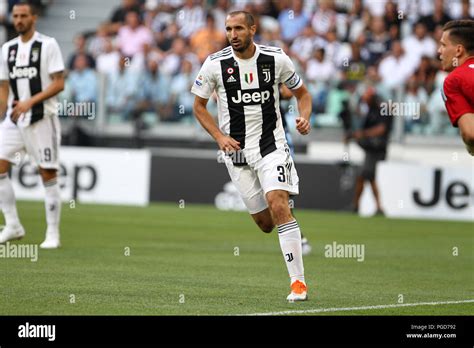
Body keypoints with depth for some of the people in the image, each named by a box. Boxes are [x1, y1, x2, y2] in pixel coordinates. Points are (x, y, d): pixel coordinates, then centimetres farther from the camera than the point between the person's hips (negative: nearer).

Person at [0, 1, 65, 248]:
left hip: (42, 119, -5)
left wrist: (31, 101, -19)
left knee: (48, 175, -3)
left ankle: (53, 234, 4)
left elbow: (59, 84, -10)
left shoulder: (48, 45, -5)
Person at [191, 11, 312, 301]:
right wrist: (220, 137, -8)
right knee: (265, 223, 3)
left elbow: (302, 93, 9)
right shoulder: (215, 64, -5)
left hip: (272, 144, -1)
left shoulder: (276, 59, -5)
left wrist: (305, 118, -12)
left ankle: (298, 281, -17)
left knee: (278, 206, -21)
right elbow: (199, 106, 6)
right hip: (236, 149, 1)